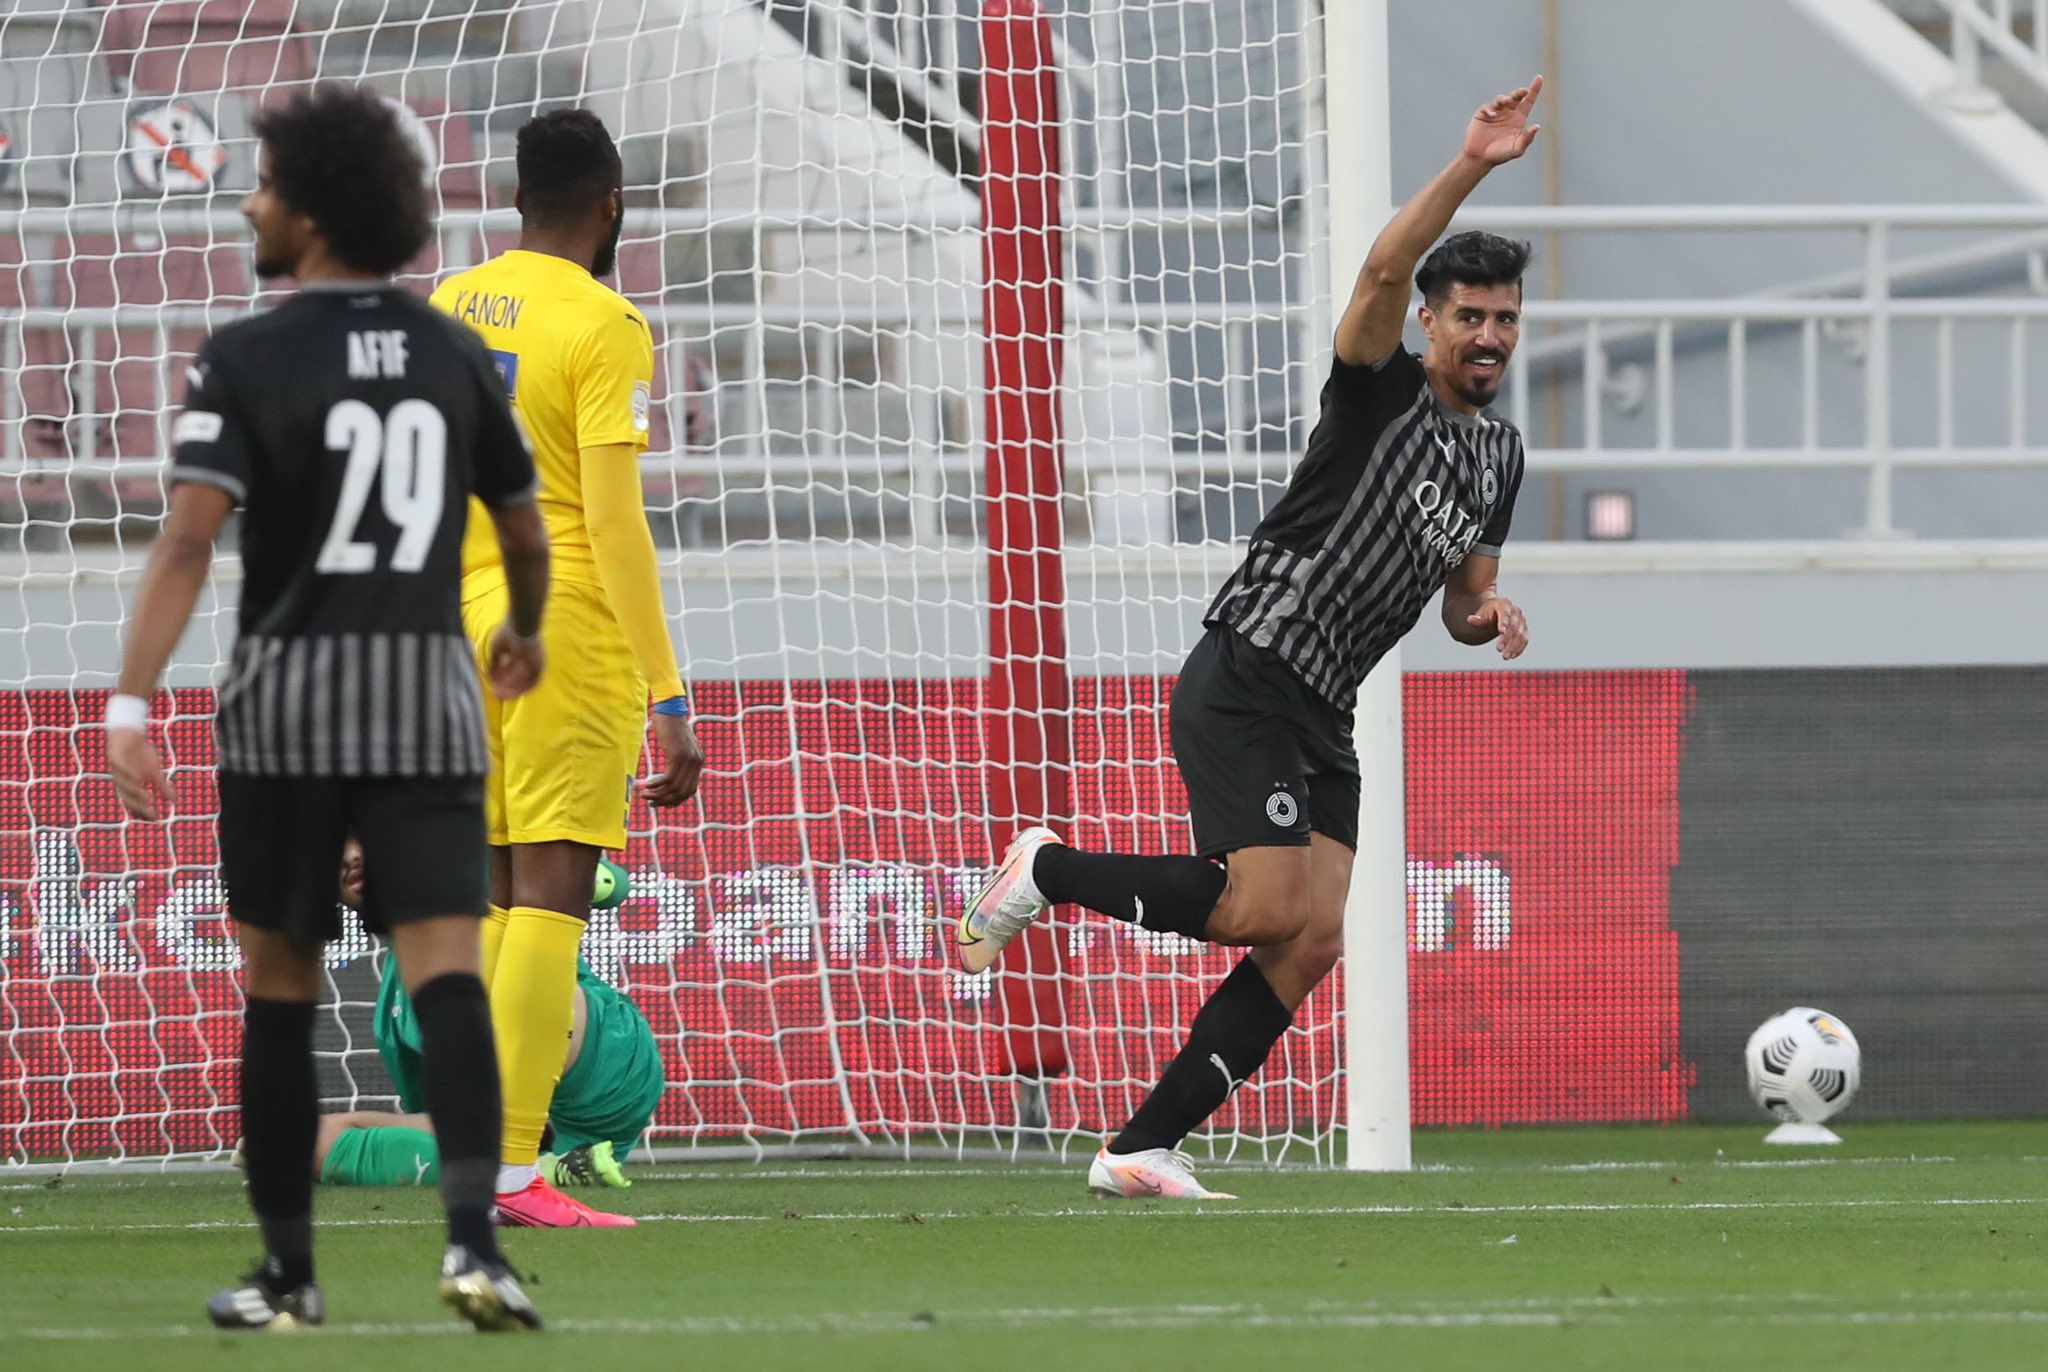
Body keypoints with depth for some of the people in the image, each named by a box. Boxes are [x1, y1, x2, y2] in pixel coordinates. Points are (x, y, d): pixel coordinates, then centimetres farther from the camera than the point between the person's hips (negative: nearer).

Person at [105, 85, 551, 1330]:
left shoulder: (246, 361, -6)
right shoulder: (457, 357, 6)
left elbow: (190, 539, -17)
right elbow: (527, 536, 17)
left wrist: (131, 704, -22)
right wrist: (525, 633, 38)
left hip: (287, 695, -2)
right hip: (429, 693, 2)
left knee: (280, 988, 10)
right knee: (448, 975, -6)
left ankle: (289, 1272, 14)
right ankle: (474, 1235, -27)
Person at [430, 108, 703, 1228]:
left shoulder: (445, 310, 12)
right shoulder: (602, 326, -8)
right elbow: (615, 523, -14)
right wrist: (668, 698, -13)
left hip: (461, 630, 7)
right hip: (569, 632, -7)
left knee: (488, 898, 12)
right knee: (551, 892, -7)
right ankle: (516, 1170, -12)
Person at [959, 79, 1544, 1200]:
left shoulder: (1500, 455, 17)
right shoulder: (1381, 391, -5)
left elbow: (1462, 601, 26)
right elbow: (1383, 271, -25)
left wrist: (1492, 614, 1)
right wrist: (1471, 166, -37)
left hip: (1322, 716, 8)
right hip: (1245, 678, -8)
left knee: (1310, 946, -5)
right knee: (1269, 912, -20)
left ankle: (1141, 1149, -2)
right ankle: (1046, 872, 2)